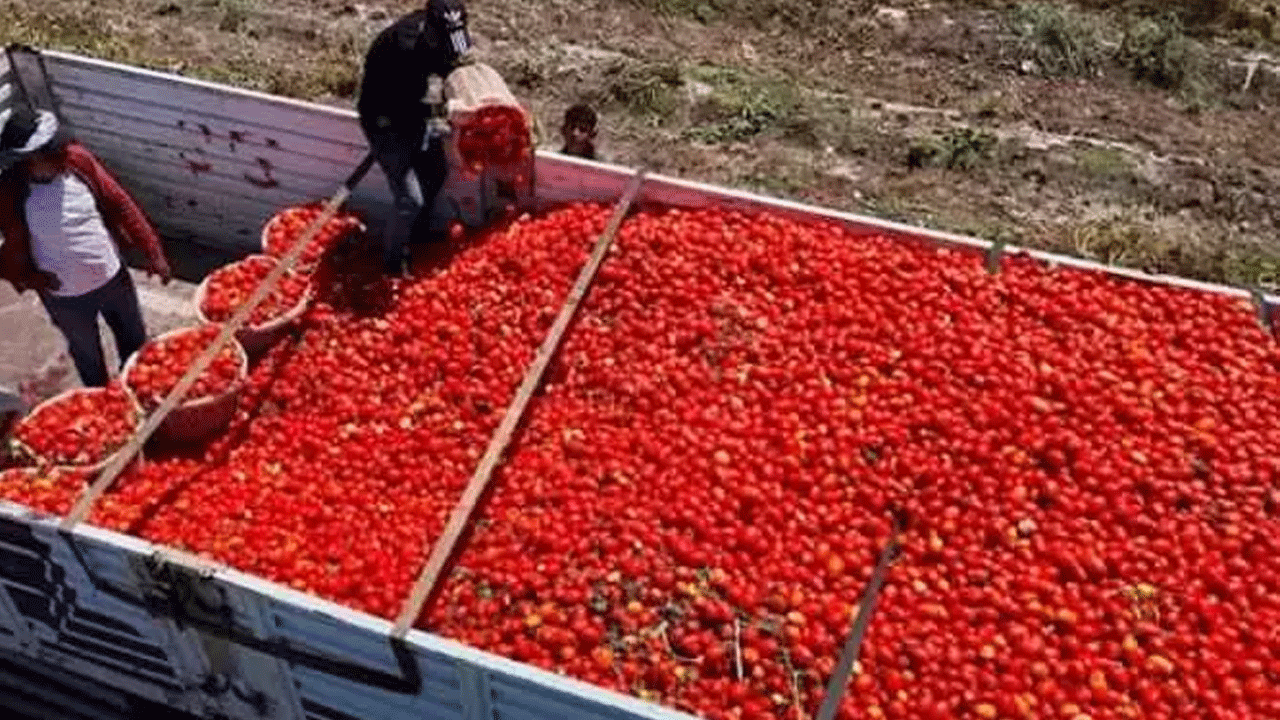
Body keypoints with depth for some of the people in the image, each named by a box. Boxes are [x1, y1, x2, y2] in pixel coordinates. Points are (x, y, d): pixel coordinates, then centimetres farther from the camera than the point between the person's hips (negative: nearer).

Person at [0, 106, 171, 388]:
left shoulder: (76, 159, -17)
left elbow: (119, 203, -7)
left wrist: (152, 250, -9)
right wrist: (32, 279, -25)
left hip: (113, 277, 3)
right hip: (66, 297, -3)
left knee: (134, 339, 25)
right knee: (87, 354, 23)